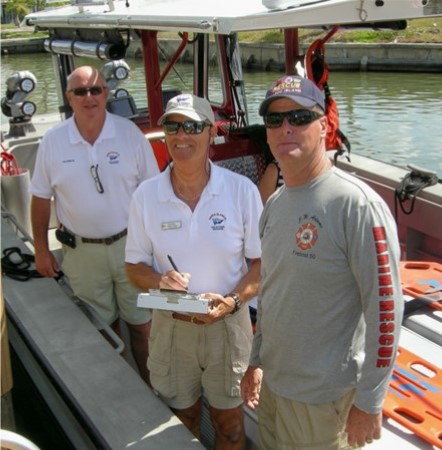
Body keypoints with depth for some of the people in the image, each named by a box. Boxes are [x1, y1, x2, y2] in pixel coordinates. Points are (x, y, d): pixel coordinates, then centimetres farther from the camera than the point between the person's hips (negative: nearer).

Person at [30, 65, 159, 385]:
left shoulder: (130, 133, -7)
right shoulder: (52, 142, -4)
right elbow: (41, 198, 4)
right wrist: (41, 250, 4)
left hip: (130, 245, -1)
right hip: (82, 251, 1)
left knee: (141, 323, 10)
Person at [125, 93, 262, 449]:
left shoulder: (242, 190, -11)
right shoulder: (146, 195, -6)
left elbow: (261, 262, -6)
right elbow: (135, 266, 1)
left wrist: (233, 301, -22)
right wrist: (158, 280, -20)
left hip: (227, 324, -1)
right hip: (170, 325, 2)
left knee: (228, 419, 18)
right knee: (182, 419, 21)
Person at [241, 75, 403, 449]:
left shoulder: (358, 205, -21)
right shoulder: (274, 203, 4)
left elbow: (386, 309, -20)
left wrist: (369, 402, -16)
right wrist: (257, 361, 15)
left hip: (324, 395, -7)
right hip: (271, 380, 7)